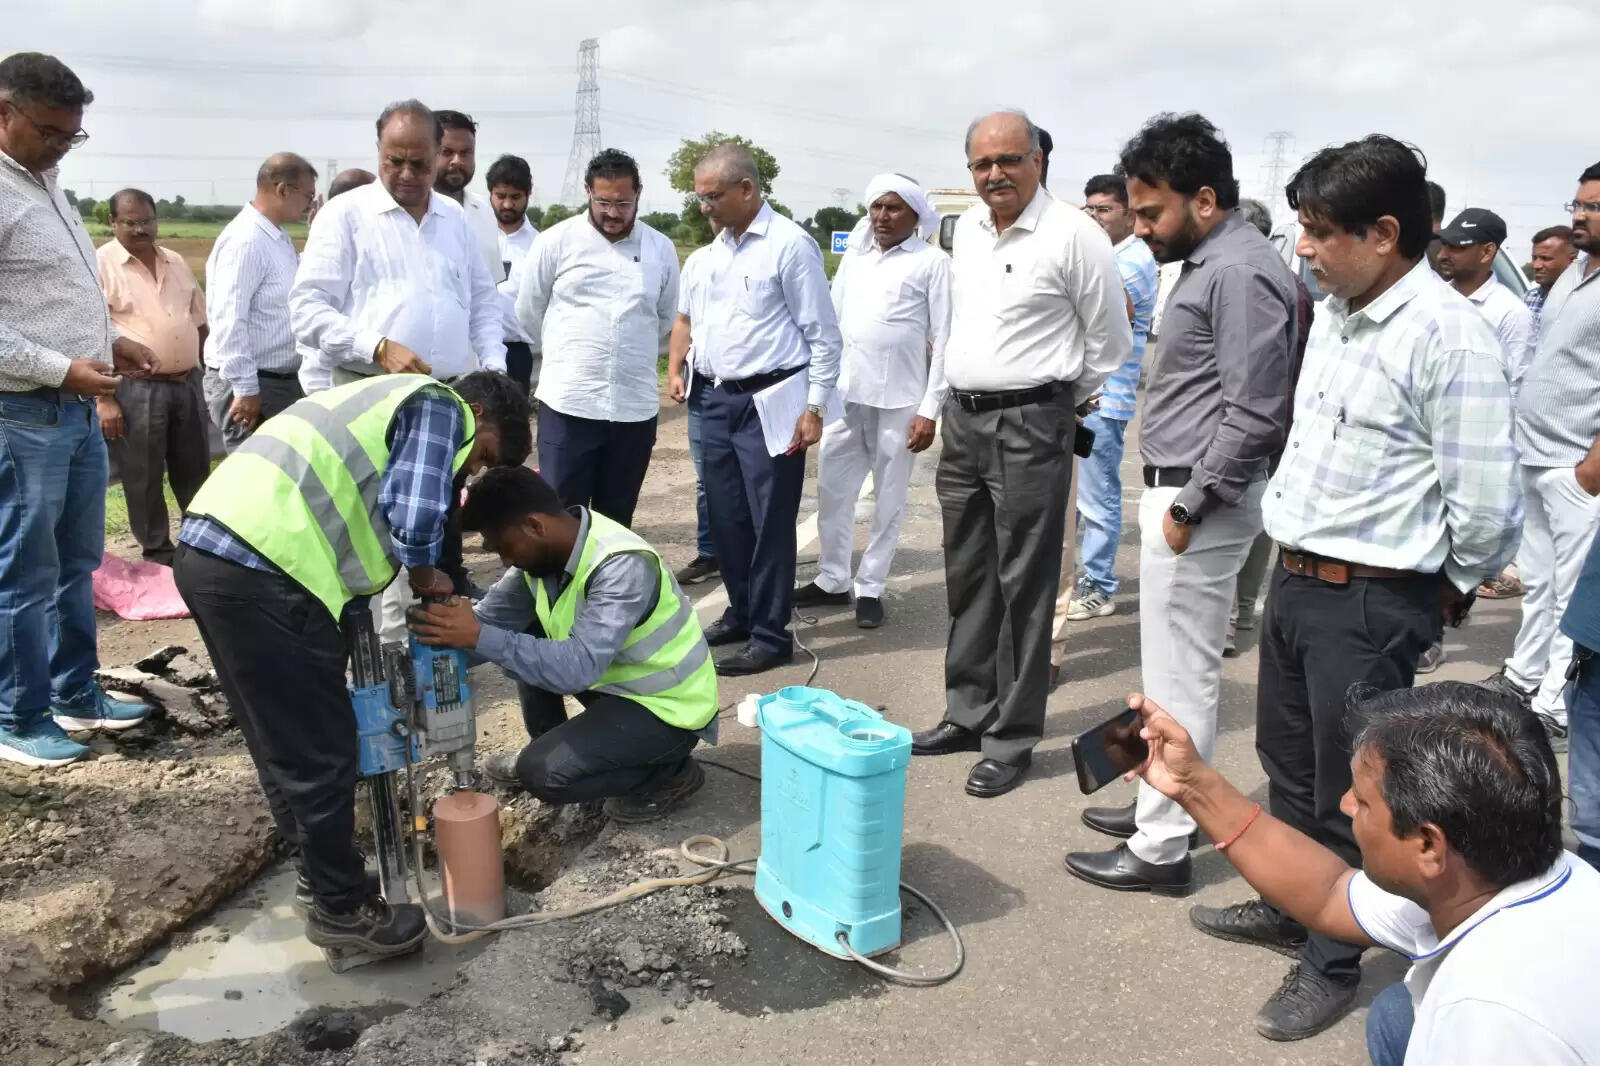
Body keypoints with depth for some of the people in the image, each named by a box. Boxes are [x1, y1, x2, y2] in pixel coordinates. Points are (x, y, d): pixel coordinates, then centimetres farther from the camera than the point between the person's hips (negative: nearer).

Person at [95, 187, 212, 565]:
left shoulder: (176, 262, 12)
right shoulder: (100, 265, -6)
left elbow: (199, 324, 19)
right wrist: (103, 399, -14)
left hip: (188, 383, 5)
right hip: (135, 390, -5)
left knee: (195, 471, 13)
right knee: (144, 478, 5)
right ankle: (157, 552, 18)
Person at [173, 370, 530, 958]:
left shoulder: (394, 402, 31)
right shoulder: (439, 406, 3)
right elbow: (415, 516, -12)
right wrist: (425, 574, 8)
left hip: (209, 550, 10)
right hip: (259, 567, -10)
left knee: (283, 740, 22)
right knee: (321, 751, 3)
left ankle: (319, 868, 37)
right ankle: (341, 907, 17)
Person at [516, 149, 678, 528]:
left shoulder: (661, 249, 6)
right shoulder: (556, 241, -2)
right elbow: (529, 313, 8)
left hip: (636, 406, 3)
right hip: (569, 403, -3)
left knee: (617, 520, 12)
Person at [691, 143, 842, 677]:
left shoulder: (790, 244, -12)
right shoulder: (718, 247, 11)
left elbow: (824, 333, -11)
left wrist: (815, 406, -13)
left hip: (770, 401, -7)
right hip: (720, 399, 8)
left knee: (769, 522, 0)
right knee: (725, 517, 15)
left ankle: (770, 636, 11)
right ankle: (741, 612, 32)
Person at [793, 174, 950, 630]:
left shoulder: (932, 262, -2)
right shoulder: (853, 257, 13)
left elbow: (944, 339, -5)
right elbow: (832, 320, 15)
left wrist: (930, 409, -10)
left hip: (898, 399, -4)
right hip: (843, 393, 5)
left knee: (888, 501, 6)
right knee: (832, 492, 10)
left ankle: (870, 589, 17)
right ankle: (832, 581, 24)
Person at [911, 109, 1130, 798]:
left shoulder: (1073, 235, -11)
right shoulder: (967, 228, 11)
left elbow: (1110, 338, -2)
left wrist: (1066, 399, 8)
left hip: (1030, 423, -7)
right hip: (963, 417, 7)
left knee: (1025, 586, -1)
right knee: (967, 578, 14)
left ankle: (1013, 739, 8)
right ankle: (966, 716, 26)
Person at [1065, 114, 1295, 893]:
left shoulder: (1240, 273, -17)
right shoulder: (1210, 263, 14)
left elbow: (1252, 414, -22)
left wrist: (1189, 507, -17)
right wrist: (1174, 498, 17)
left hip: (1198, 501, -10)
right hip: (1176, 489, 10)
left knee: (1181, 675, -2)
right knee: (1173, 668, 18)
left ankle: (1161, 847, 8)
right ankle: (1163, 803, 31)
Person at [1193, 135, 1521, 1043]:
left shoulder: (1448, 334, -20)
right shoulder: (1334, 315, 7)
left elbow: (1486, 504, -18)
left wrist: (1447, 593, -3)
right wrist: (1293, 551, 15)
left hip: (1371, 603, -8)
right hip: (1294, 581, 8)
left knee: (1348, 794, 7)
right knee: (1288, 763, 22)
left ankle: (1332, 963, 27)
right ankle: (1287, 909, 43)